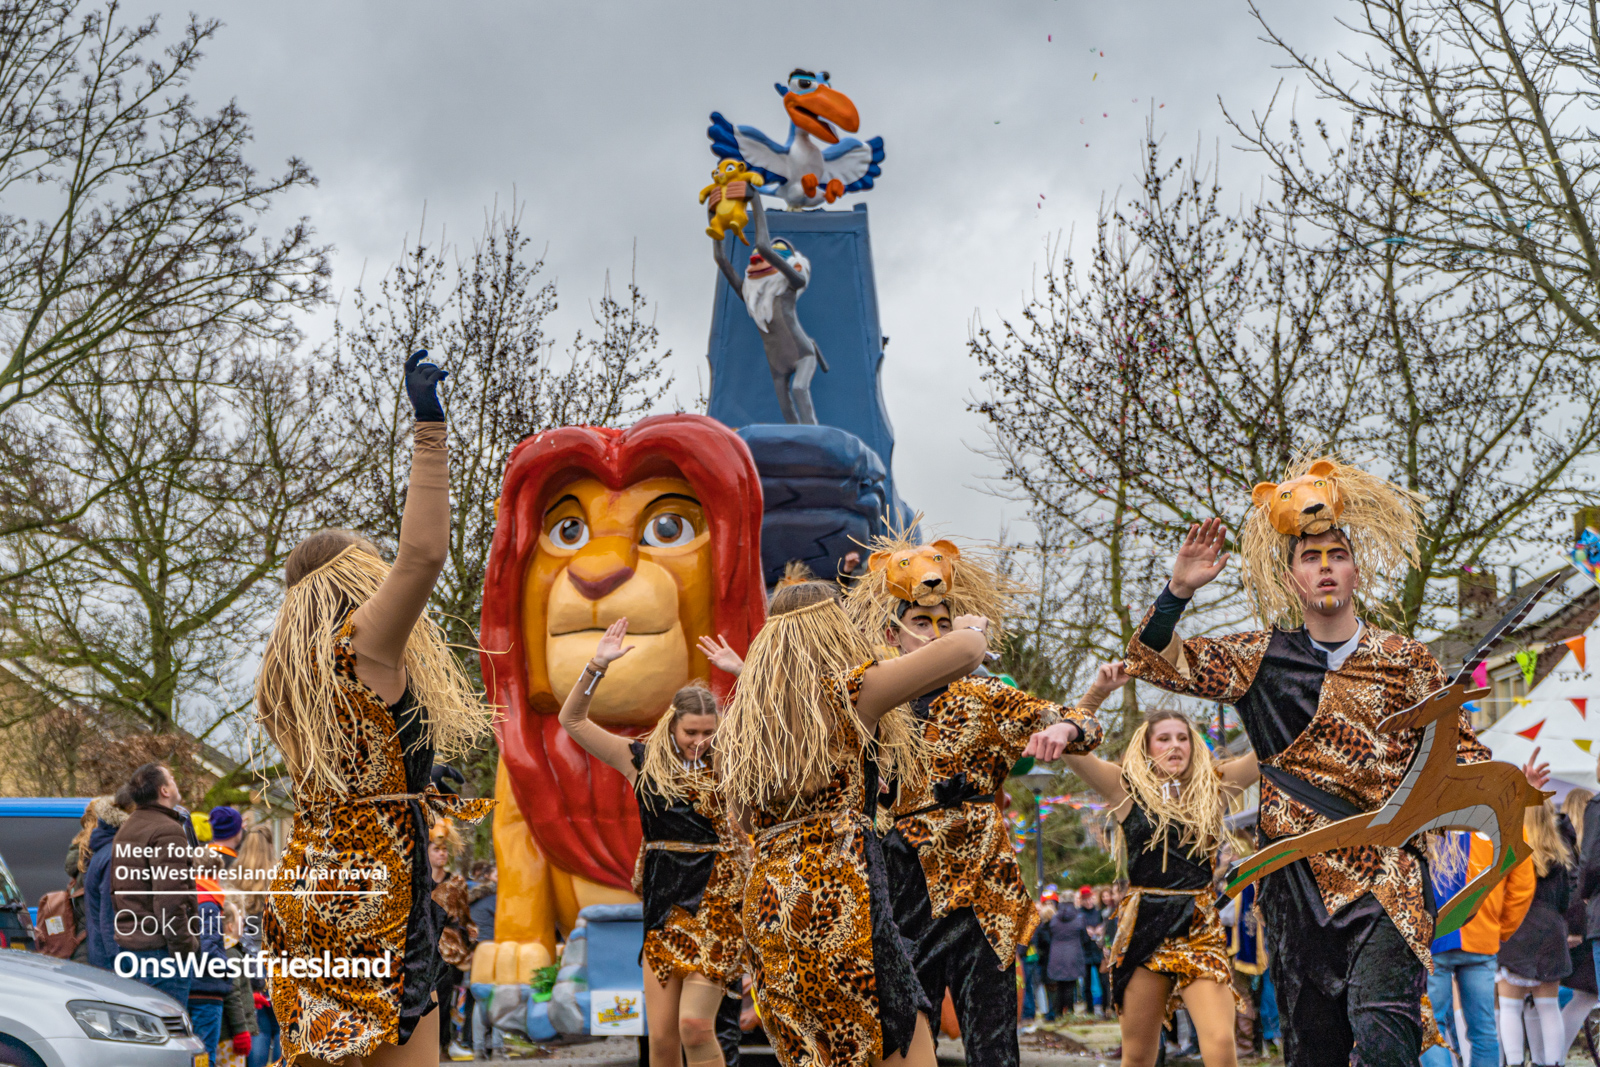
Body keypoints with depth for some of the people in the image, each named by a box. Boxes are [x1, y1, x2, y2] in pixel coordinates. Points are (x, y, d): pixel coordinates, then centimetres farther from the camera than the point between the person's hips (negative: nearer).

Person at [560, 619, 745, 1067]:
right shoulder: (644, 760, 5)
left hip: (717, 902, -2)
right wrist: (598, 665, -5)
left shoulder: (727, 763, 2)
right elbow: (572, 720, 5)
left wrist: (743, 672, -13)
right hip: (663, 904, 2)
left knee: (695, 1026, -13)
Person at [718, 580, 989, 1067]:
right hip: (840, 900, -7)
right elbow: (966, 651, -12)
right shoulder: (845, 693, -4)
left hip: (767, 909, 8)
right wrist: (971, 629, 12)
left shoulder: (742, 720, 15)